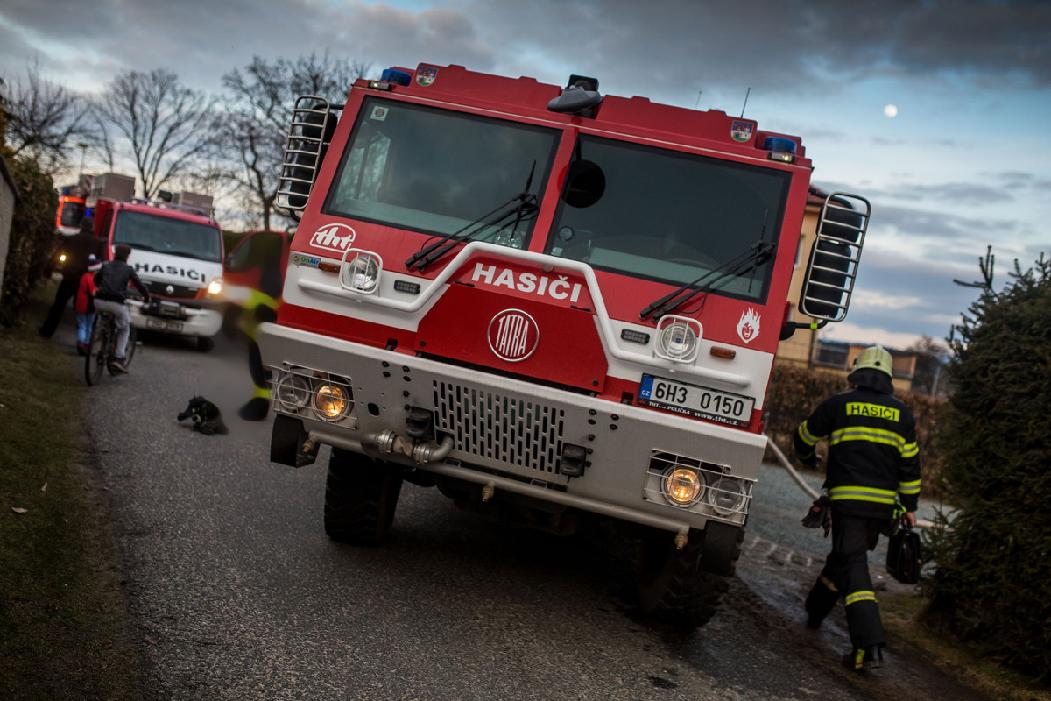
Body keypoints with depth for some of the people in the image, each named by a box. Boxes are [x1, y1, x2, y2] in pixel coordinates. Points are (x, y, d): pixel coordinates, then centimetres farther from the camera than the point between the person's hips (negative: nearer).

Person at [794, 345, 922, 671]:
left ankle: (869, 645, -17)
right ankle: (817, 608, 40)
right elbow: (909, 462, 10)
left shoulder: (838, 404, 0)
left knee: (854, 566, -7)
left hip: (848, 498, -4)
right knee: (845, 555, 22)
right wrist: (910, 505, 17)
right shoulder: (902, 413, 9)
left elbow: (805, 436, 13)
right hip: (884, 504, 5)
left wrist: (807, 457, 36)